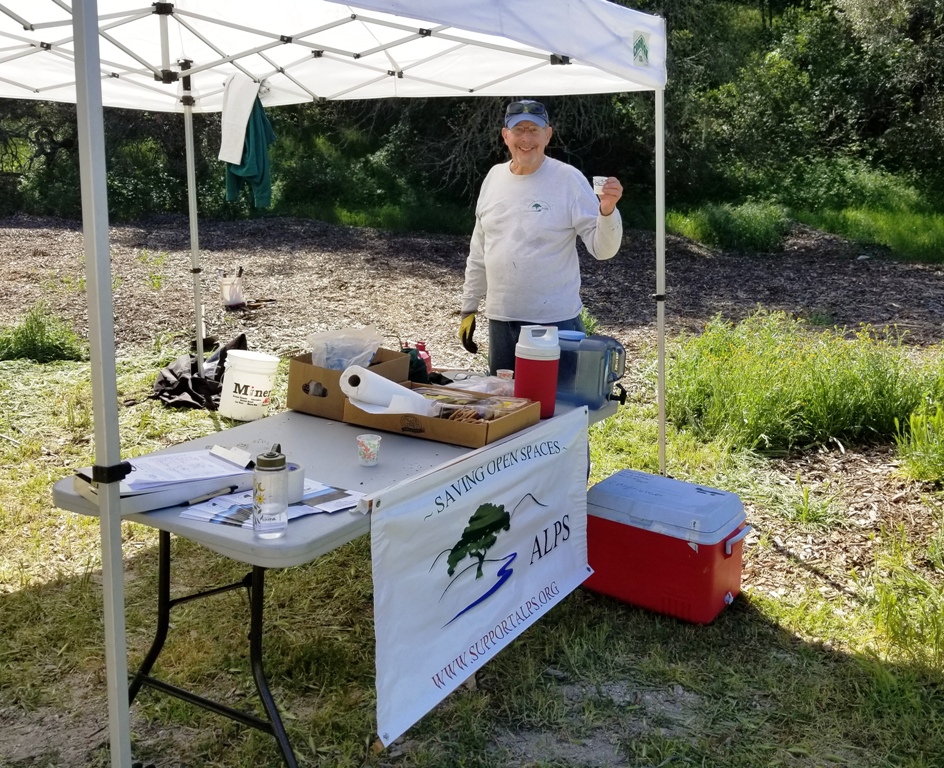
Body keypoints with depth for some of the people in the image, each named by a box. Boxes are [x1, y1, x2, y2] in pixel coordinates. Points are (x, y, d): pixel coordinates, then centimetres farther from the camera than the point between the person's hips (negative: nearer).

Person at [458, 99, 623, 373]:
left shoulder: (568, 179, -8)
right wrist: (469, 309, 14)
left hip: (555, 321, -5)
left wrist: (607, 210, -30)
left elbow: (603, 248, -12)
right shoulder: (494, 177, 7)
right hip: (500, 320, 5)